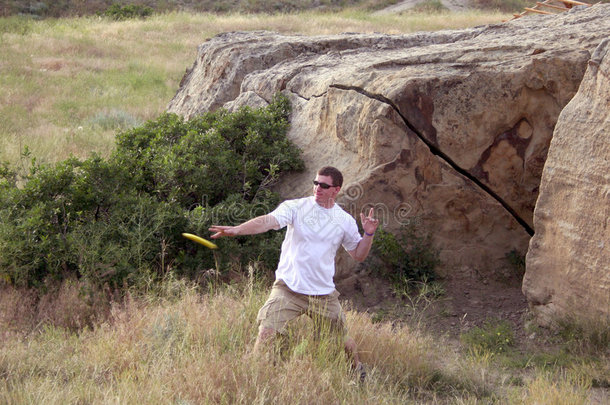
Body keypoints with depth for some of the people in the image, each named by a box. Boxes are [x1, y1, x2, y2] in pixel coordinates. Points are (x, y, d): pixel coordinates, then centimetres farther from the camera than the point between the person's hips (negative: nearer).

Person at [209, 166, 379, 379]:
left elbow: (358, 255, 15)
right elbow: (268, 221, -20)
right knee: (266, 333, -18)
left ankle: (358, 369, 40)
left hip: (324, 294, 2)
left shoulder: (345, 221, 5)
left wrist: (369, 235, -4)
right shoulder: (295, 207, -5)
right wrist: (236, 229, -37)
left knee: (343, 340, 10)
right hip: (288, 288, -2)